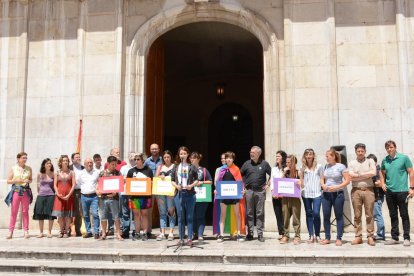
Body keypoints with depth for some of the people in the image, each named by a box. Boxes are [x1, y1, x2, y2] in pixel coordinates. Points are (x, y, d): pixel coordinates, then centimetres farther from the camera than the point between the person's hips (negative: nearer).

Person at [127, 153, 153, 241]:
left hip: (145, 195, -1)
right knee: (136, 214, 6)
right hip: (134, 195, 2)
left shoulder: (148, 170, 4)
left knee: (144, 214, 3)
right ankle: (137, 233, 12)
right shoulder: (131, 171, 8)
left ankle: (145, 233, 9)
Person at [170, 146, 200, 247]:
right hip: (179, 193, 2)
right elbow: (172, 180, 11)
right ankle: (181, 238, 12)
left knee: (189, 217, 1)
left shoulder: (191, 167, 5)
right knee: (180, 217, 5)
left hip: (189, 193, -2)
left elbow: (197, 180, 5)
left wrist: (191, 185, -12)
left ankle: (190, 238, 7)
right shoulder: (176, 167, 11)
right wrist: (176, 185, -8)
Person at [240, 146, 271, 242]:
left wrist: (267, 184, 3)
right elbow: (240, 175, 13)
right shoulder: (247, 163, 6)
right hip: (249, 191, 1)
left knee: (260, 213, 1)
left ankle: (260, 234, 7)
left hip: (260, 191, -1)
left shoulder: (264, 164, 2)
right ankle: (250, 233, 12)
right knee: (249, 213, 5)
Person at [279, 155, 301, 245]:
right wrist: (284, 173, -4)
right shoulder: (285, 172, 10)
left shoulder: (298, 172, 1)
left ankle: (297, 236, 6)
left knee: (296, 217, 0)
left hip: (295, 197, -3)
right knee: (285, 217, 5)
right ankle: (285, 236, 12)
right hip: (285, 197, 3)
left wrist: (299, 183, -23)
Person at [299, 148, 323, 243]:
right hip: (306, 194, 3)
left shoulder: (319, 166, 4)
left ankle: (317, 235, 6)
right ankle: (311, 236, 10)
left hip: (317, 193, -3)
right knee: (309, 214, 5)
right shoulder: (303, 167, 11)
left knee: (316, 213, -10)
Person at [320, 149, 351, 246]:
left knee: (339, 216, 2)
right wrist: (323, 185, -3)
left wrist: (337, 187, -17)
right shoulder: (326, 166, 10)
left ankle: (339, 238, 9)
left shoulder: (341, 166, -5)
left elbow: (347, 180, -7)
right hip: (326, 194, 5)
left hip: (337, 194, -5)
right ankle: (327, 238, 14)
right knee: (326, 216, 5)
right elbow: (322, 179, 18)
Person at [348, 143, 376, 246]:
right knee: (357, 215, 3)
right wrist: (367, 175, -4)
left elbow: (373, 172, -9)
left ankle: (370, 237, 5)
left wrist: (358, 175, -5)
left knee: (369, 215, 0)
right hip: (356, 190, 1)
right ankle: (358, 237, 9)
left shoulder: (370, 161, 9)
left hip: (368, 190, -1)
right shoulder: (352, 163, 11)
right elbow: (351, 177, -2)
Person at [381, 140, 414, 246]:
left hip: (402, 191, -4)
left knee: (404, 215, 1)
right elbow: (382, 173, 21)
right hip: (389, 192, 4)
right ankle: (394, 238, 18)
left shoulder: (404, 158, -4)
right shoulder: (384, 160, 7)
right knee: (393, 215, 10)